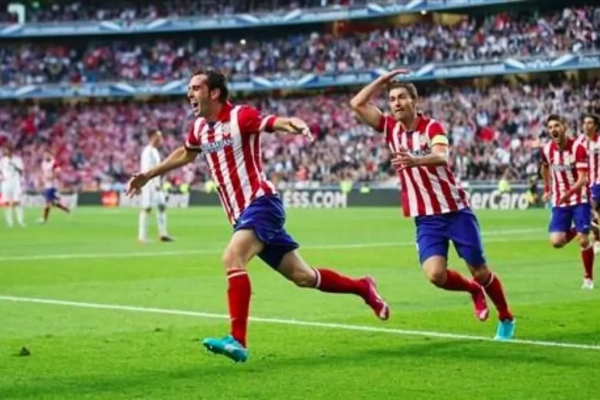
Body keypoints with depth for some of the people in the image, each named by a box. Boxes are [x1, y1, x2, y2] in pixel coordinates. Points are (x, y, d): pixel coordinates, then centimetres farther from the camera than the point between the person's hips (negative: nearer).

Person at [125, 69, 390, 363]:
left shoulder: (240, 116, -12)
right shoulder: (199, 127, 12)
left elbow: (276, 123, -29)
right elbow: (185, 154, 32)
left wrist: (295, 125, -52)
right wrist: (149, 175, 37)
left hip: (260, 203, -8)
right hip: (241, 214, 8)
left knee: (232, 259, -28)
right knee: (302, 276, 12)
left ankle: (237, 340, -31)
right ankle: (362, 288, 31)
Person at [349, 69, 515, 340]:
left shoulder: (432, 127, -12)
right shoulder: (391, 129, 3)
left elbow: (442, 157, -32)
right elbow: (357, 104, 1)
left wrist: (416, 160, -52)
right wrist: (383, 79, -4)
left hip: (455, 210, -3)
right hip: (425, 218, 3)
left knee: (480, 271, 3)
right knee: (435, 274, -17)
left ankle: (506, 318, 29)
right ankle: (473, 290, 16)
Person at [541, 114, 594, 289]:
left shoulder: (578, 147, -18)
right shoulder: (547, 150, -4)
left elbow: (583, 179, -24)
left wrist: (568, 193, -39)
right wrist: (547, 189, 21)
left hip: (580, 199, -4)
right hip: (559, 202, 4)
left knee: (583, 240, -9)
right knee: (556, 241, -9)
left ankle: (588, 278, 11)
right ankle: (573, 231, 26)